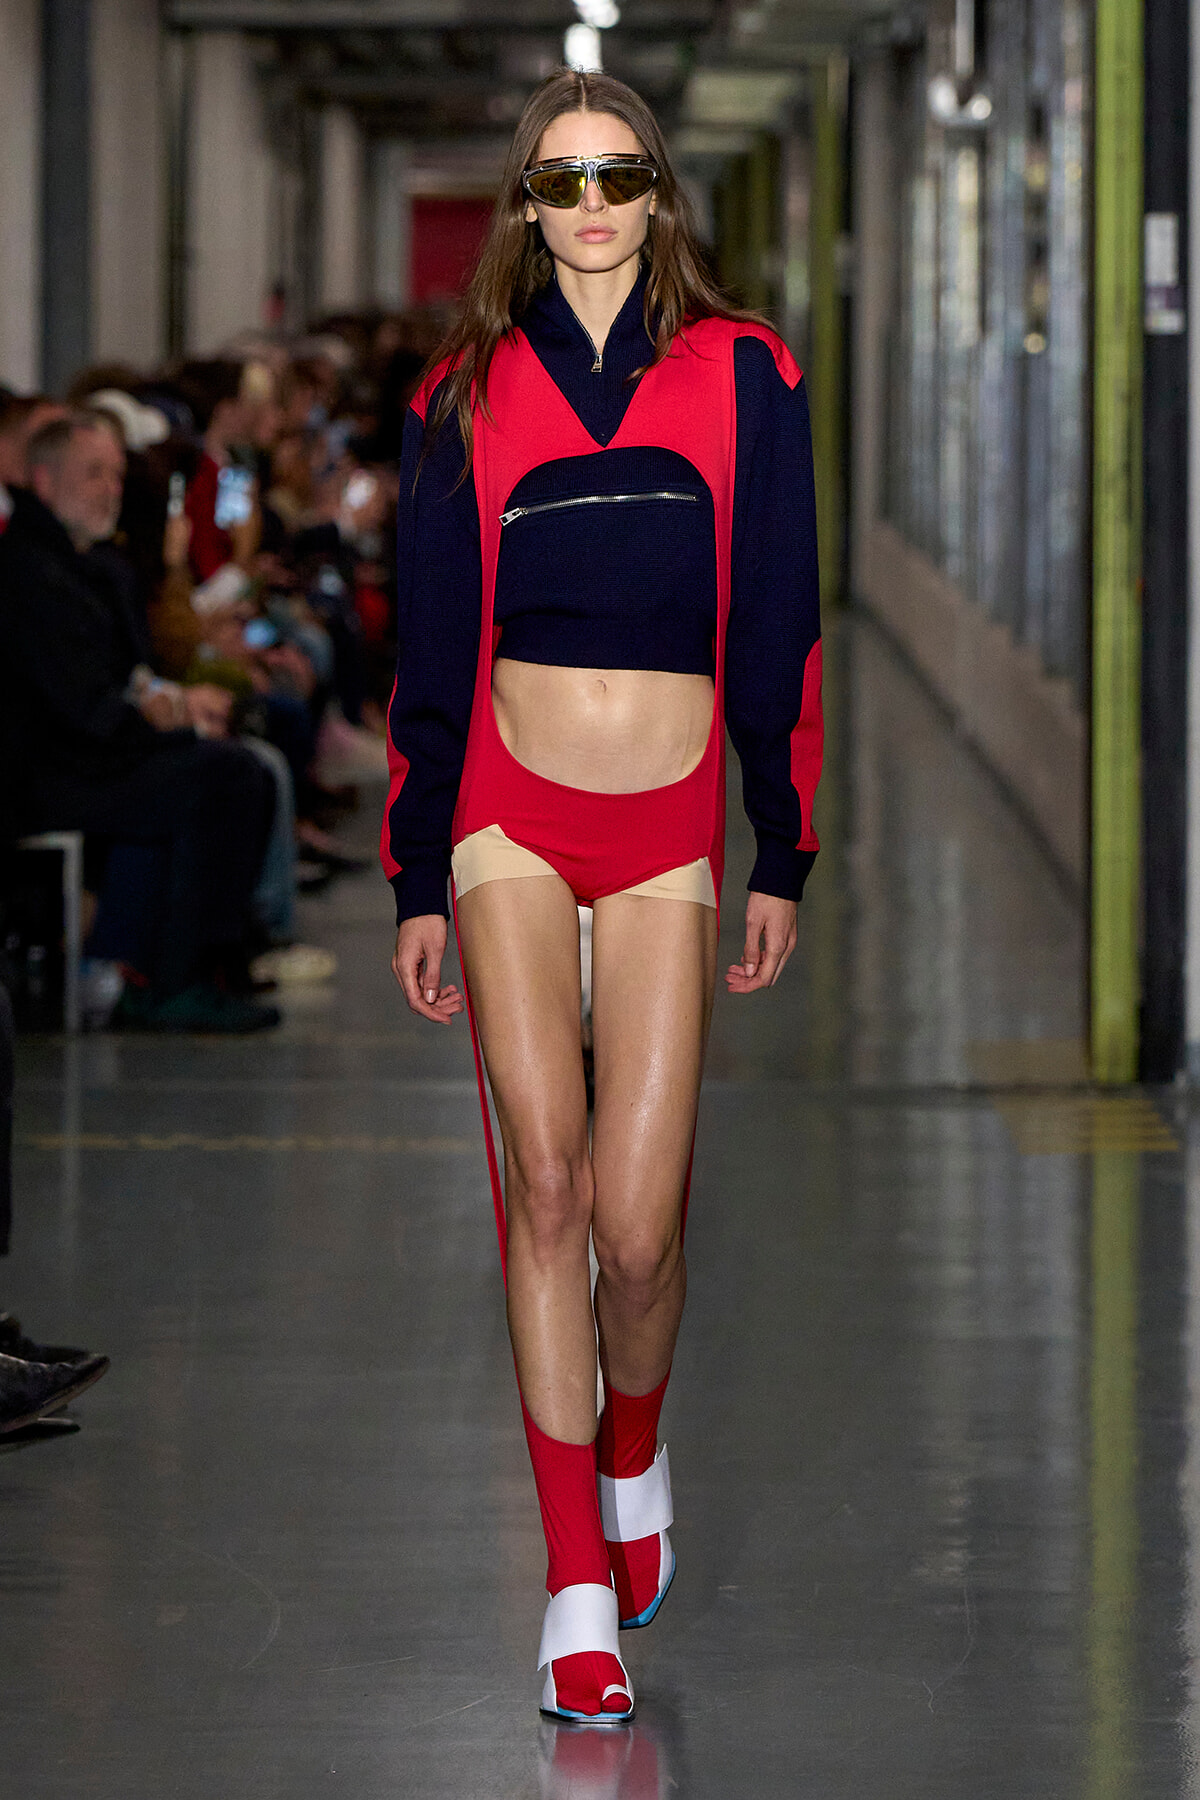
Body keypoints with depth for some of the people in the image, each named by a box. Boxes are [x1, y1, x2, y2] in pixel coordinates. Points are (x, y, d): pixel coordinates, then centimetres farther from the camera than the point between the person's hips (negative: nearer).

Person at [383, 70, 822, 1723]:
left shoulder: (740, 377, 3)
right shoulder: (470, 393, 5)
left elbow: (777, 627, 5)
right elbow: (434, 646, 8)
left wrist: (783, 859, 5)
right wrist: (418, 882, 6)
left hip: (670, 828, 0)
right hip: (510, 813, 0)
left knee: (636, 1223, -4)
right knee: (543, 1181, -10)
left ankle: (633, 1454, 29)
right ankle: (579, 1587, -7)